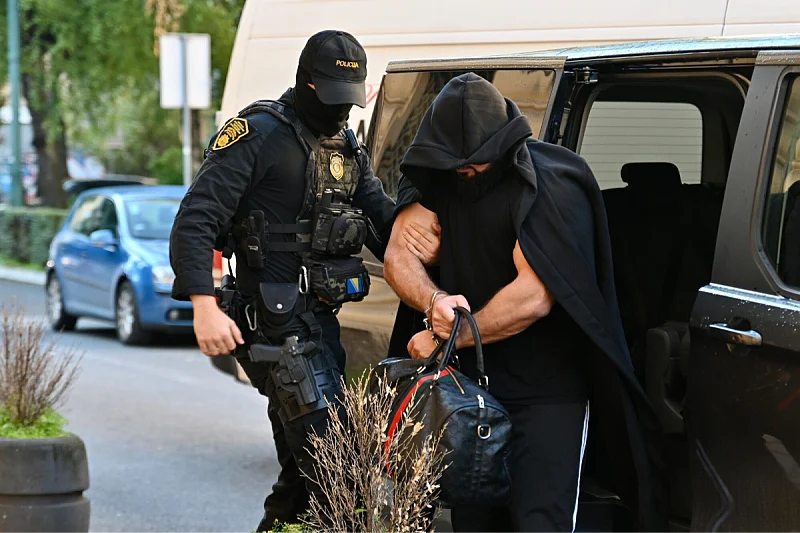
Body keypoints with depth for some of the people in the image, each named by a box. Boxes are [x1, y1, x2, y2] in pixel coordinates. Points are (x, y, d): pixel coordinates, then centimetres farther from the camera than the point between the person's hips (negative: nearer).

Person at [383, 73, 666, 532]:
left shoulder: (552, 186, -19)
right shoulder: (440, 177, 1)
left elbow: (532, 298, -25)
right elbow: (399, 254, -5)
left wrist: (444, 339, -18)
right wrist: (434, 300, -27)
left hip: (548, 394, -6)